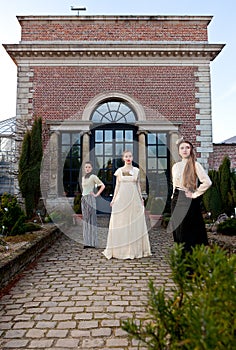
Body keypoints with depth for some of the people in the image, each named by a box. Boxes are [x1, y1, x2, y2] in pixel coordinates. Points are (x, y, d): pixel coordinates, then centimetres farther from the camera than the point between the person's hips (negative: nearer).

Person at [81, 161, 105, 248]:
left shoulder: (93, 177, -5)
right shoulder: (83, 177, 16)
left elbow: (103, 186, -7)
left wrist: (97, 194, -9)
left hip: (90, 199, -7)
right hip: (83, 199, 7)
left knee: (91, 220, -4)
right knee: (85, 220, 7)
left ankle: (92, 243, 1)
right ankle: (87, 242, 13)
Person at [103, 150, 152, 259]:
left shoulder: (136, 170, 8)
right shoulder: (119, 170, 6)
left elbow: (138, 185, 11)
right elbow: (117, 186, 7)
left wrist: (141, 198, 5)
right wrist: (113, 199, 2)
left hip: (134, 198, 1)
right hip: (121, 198, -1)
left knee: (134, 223, 2)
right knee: (120, 223, 0)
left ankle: (134, 250, 13)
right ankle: (120, 250, 11)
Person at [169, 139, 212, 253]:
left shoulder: (195, 165, -7)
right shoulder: (175, 166, 9)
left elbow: (207, 182, -16)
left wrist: (195, 194, -11)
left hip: (189, 201, -5)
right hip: (177, 200, 5)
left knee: (187, 230, -3)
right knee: (177, 230, 8)